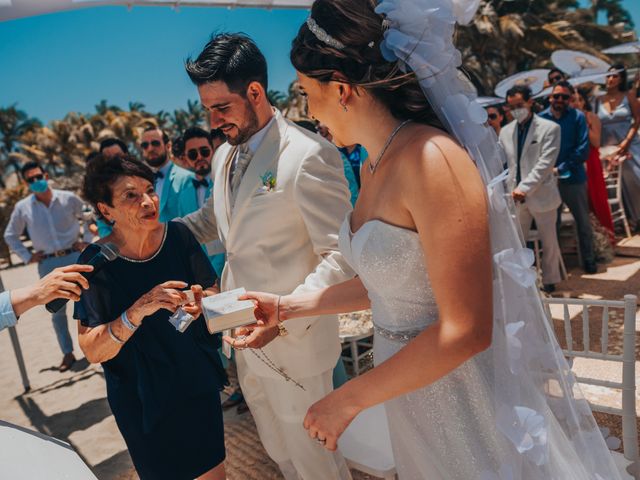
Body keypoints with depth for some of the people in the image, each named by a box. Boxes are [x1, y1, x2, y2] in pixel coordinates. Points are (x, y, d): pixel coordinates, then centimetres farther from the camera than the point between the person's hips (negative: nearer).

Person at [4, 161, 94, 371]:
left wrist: (86, 241, 2)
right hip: (48, 264, 1)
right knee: (57, 311, 8)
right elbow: (10, 235, 13)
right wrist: (27, 256, 4)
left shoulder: (68, 198, -3)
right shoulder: (22, 207, 0)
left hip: (75, 257, -1)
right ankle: (68, 354, 19)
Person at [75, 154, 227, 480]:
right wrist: (138, 311, -33)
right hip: (143, 401, -2)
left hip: (199, 385, 2)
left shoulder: (178, 235, -11)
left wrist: (201, 301, -22)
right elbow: (92, 351, -18)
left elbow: (212, 291, 1)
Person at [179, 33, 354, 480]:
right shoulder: (225, 155, 6)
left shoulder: (308, 155, -20)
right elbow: (212, 219, 20)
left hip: (295, 342, -7)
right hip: (246, 338, 8)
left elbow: (341, 256, -22)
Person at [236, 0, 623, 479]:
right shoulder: (374, 166, 2)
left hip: (468, 400, -8)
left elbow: (465, 330, -26)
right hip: (411, 388, 8)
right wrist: (289, 306, 7)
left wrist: (349, 399, -18)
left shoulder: (430, 159, -25)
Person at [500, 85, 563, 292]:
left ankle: (549, 281, 27)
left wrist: (524, 188, -23)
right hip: (516, 197, 4)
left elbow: (545, 163, -15)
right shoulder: (506, 131, 9)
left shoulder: (549, 128, -5)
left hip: (541, 195, -3)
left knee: (549, 242, 9)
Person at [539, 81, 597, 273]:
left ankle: (588, 259, 26)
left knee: (583, 222, 9)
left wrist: (561, 169, -16)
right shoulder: (540, 118, -3)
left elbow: (583, 149, -10)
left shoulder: (577, 117, -4)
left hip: (574, 178, 0)